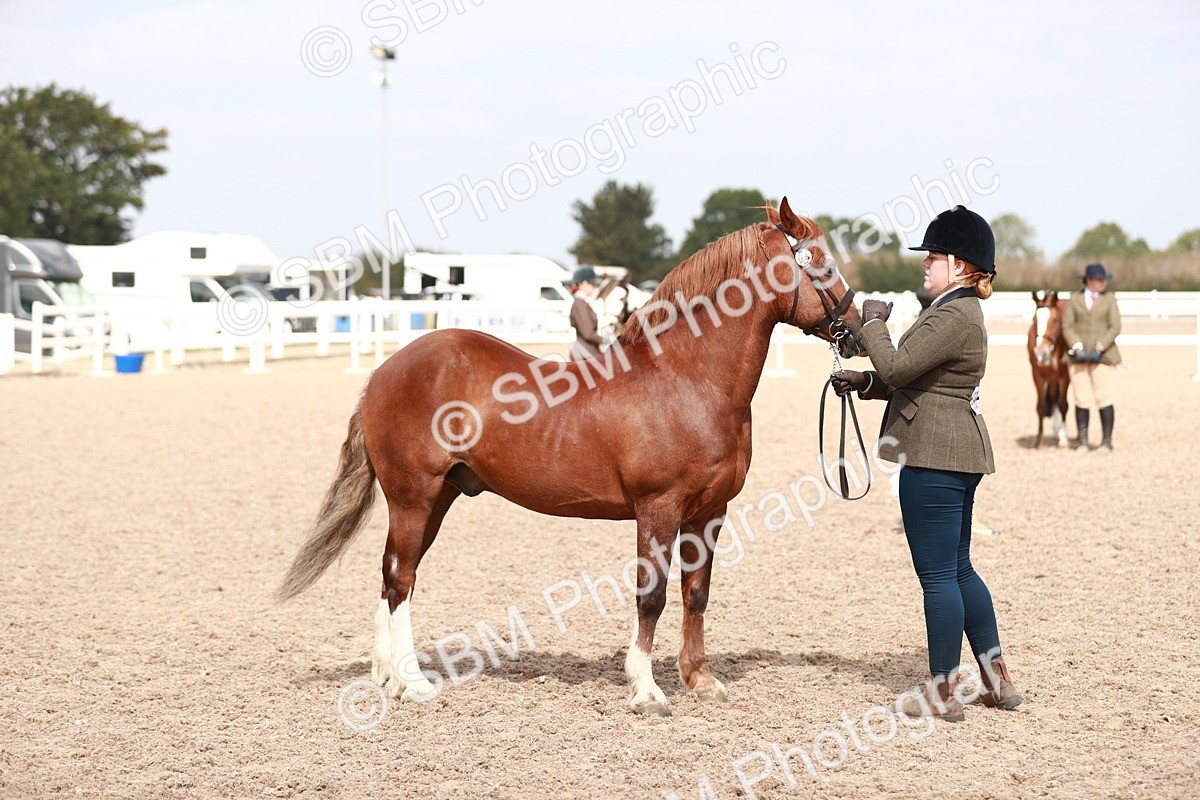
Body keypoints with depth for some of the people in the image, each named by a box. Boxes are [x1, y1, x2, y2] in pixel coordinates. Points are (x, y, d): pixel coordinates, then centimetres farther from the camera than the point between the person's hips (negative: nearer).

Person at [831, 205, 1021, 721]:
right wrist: (863, 382, 10)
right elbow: (914, 381, 22)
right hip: (958, 453, 11)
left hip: (934, 458, -11)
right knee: (959, 570, 18)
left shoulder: (952, 317, -18)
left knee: (938, 576, -3)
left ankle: (943, 693, 5)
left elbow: (896, 369, -21)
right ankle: (998, 681, 24)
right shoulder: (960, 313, 17)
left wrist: (872, 324, -6)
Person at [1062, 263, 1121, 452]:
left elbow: (1115, 327, -3)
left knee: (1103, 399, -4)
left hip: (1102, 356, -2)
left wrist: (1100, 347, -15)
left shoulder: (1109, 299, 4)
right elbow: (1067, 326, 3)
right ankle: (1082, 442, 10)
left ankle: (1107, 441, 2)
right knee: (1081, 399, 3)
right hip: (1078, 356, 2)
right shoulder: (1075, 299, 8)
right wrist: (1077, 346, -12)